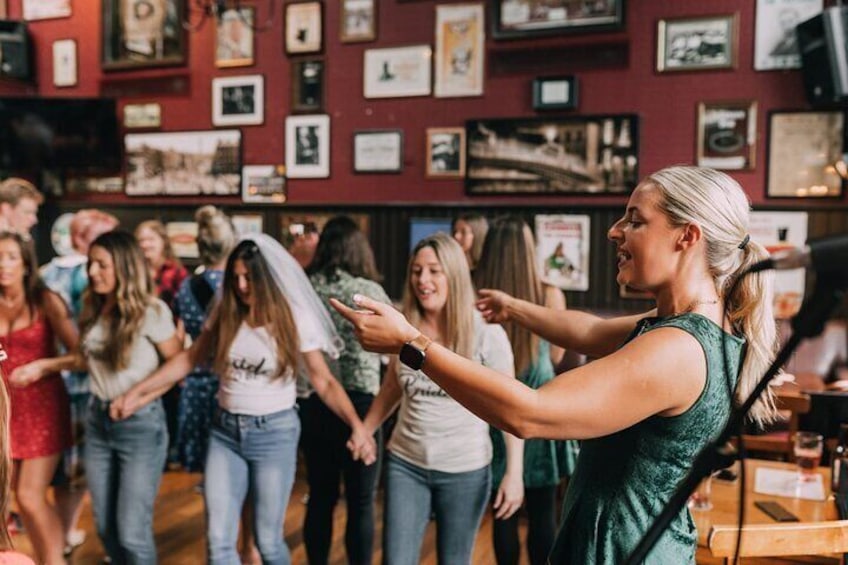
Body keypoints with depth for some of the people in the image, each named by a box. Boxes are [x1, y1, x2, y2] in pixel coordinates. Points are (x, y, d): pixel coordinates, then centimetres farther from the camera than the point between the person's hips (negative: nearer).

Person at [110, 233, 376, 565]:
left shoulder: (295, 320, -10)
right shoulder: (225, 314, -1)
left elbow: (324, 381, -11)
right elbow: (189, 359, 9)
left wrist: (357, 425, -25)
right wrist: (137, 393, 6)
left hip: (275, 432, -3)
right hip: (225, 431, 3)